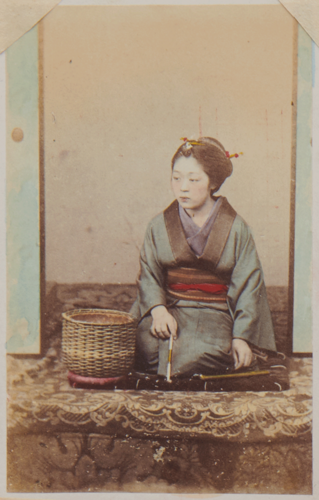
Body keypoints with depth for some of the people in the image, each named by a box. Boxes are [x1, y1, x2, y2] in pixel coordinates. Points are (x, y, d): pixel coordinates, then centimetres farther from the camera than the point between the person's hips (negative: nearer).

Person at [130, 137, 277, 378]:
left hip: (214, 313, -1)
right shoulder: (159, 226, 6)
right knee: (146, 346, -30)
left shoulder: (236, 229, 0)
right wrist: (158, 310, -18)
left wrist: (242, 337, -7)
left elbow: (248, 285, 0)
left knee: (194, 355, -32)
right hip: (169, 309, 2)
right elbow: (149, 275, 3)